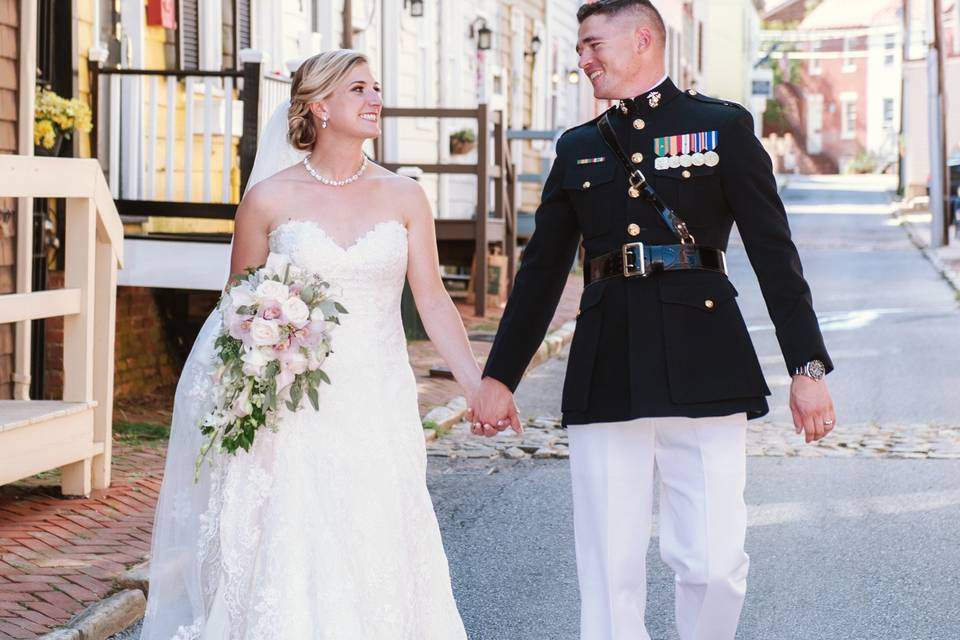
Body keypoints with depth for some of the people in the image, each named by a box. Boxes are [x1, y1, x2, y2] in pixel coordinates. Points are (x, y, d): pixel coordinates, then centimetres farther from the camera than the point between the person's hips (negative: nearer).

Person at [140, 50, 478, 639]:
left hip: (379, 409, 2)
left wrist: (477, 385, -9)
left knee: (378, 560, 1)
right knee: (294, 564, -5)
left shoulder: (404, 198, 5)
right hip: (297, 412, -2)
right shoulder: (269, 199, 0)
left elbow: (432, 298, 2)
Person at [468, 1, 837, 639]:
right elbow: (541, 271, 18)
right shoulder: (579, 148, 16)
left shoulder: (723, 126, 6)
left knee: (714, 560, -6)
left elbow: (774, 251, 1)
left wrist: (808, 367, -5)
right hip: (606, 370, 3)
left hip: (702, 365, -3)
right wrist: (499, 377, 14)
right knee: (608, 567, 0)